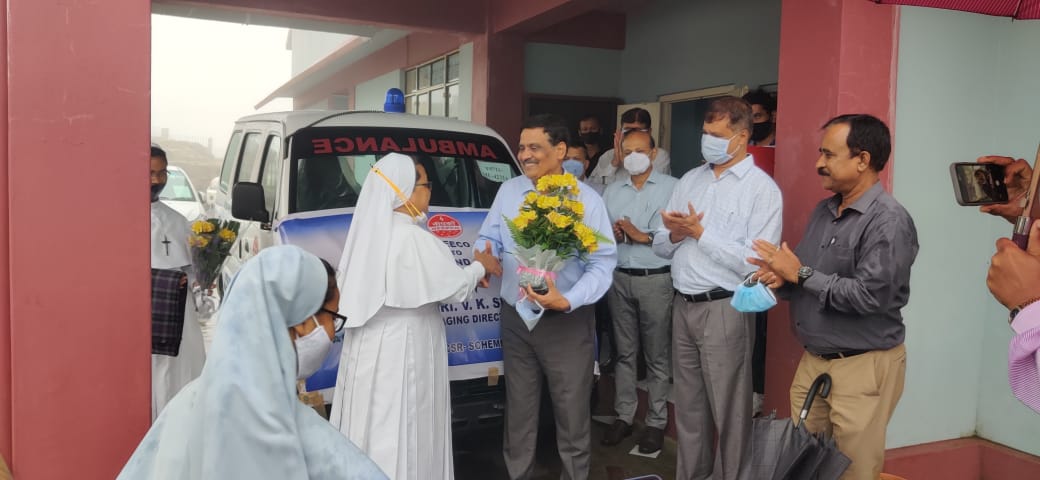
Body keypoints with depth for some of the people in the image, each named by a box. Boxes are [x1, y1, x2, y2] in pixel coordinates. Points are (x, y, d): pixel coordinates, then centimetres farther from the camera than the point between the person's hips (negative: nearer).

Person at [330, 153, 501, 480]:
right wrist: (479, 267, 6)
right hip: (399, 349, -8)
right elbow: (454, 288, -13)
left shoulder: (370, 229, 4)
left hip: (369, 345, 8)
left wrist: (467, 275, 14)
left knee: (370, 423, 18)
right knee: (398, 432, 4)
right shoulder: (412, 237, -21)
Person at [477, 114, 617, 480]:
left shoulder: (586, 200, -10)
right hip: (515, 317, 4)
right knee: (519, 411, 17)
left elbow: (603, 262, -14)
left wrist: (566, 301, -28)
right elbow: (489, 239, 9)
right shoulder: (508, 192, 3)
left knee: (572, 412, 9)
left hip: (567, 321, -3)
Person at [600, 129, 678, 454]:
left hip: (656, 279, -4)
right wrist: (613, 235, -10)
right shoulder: (612, 191, 15)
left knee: (657, 355, 2)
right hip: (620, 278, 4)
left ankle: (656, 422, 12)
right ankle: (624, 416, 20)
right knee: (624, 352, 11)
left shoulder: (671, 187, -1)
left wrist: (643, 236, -16)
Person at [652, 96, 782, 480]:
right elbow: (661, 246, 12)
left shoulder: (761, 189, -9)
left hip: (725, 309, -6)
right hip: (683, 305, 6)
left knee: (728, 410, 5)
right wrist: (675, 235, -10)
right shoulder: (690, 180, 11)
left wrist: (699, 233, -15)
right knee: (688, 405, 17)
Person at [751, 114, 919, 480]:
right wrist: (781, 279, -8)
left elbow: (869, 296, -26)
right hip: (812, 360, 8)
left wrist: (801, 274, -18)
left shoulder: (888, 221, -17)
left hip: (862, 366, -8)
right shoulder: (824, 210, 9)